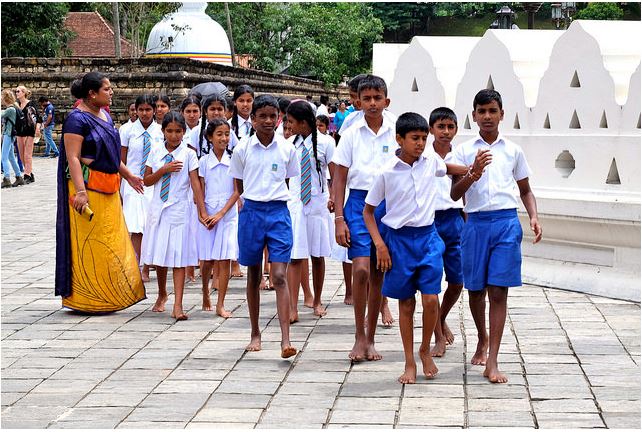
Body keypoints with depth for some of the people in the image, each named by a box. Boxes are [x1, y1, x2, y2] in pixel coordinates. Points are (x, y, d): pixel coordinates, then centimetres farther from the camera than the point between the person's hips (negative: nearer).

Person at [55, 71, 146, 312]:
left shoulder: (105, 116, 14)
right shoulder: (77, 119, -13)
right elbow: (73, 158, -19)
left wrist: (128, 176, 26)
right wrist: (80, 191, -28)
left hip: (108, 189, 9)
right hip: (87, 186, -9)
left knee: (112, 240, 12)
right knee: (88, 243, -4)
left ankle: (107, 297, 22)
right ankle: (86, 299, 3)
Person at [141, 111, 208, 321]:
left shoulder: (188, 154, -4)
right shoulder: (156, 152, 5)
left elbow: (195, 183, -9)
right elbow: (146, 180, 5)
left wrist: (202, 211, -16)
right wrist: (164, 170, -11)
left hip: (179, 209, -3)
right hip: (158, 208, 4)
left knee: (178, 257, -6)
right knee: (159, 255, 13)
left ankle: (178, 306, -8)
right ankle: (162, 294, 36)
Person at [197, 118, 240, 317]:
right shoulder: (204, 161, 1)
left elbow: (237, 191, -3)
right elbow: (201, 191, 2)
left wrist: (220, 214, -10)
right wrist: (204, 215, -9)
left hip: (228, 215, -1)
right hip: (207, 215, 1)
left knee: (224, 261, -4)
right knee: (208, 260, 7)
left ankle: (220, 305, 1)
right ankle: (205, 292, 33)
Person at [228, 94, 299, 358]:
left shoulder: (287, 150, 2)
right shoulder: (243, 149, 0)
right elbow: (238, 186, 10)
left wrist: (274, 199, 6)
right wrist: (252, 201, 5)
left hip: (278, 212, -1)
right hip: (251, 212, 1)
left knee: (279, 276, -10)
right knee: (253, 276, 12)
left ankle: (285, 339, -16)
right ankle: (255, 333, 25)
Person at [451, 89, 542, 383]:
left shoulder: (513, 151, 9)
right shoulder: (464, 151, 5)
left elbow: (525, 191, 18)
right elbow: (454, 194, -1)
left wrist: (534, 216, 1)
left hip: (507, 223, -1)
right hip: (476, 223, 1)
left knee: (498, 291, -7)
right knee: (476, 289, 11)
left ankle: (491, 362, -10)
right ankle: (482, 339, 39)